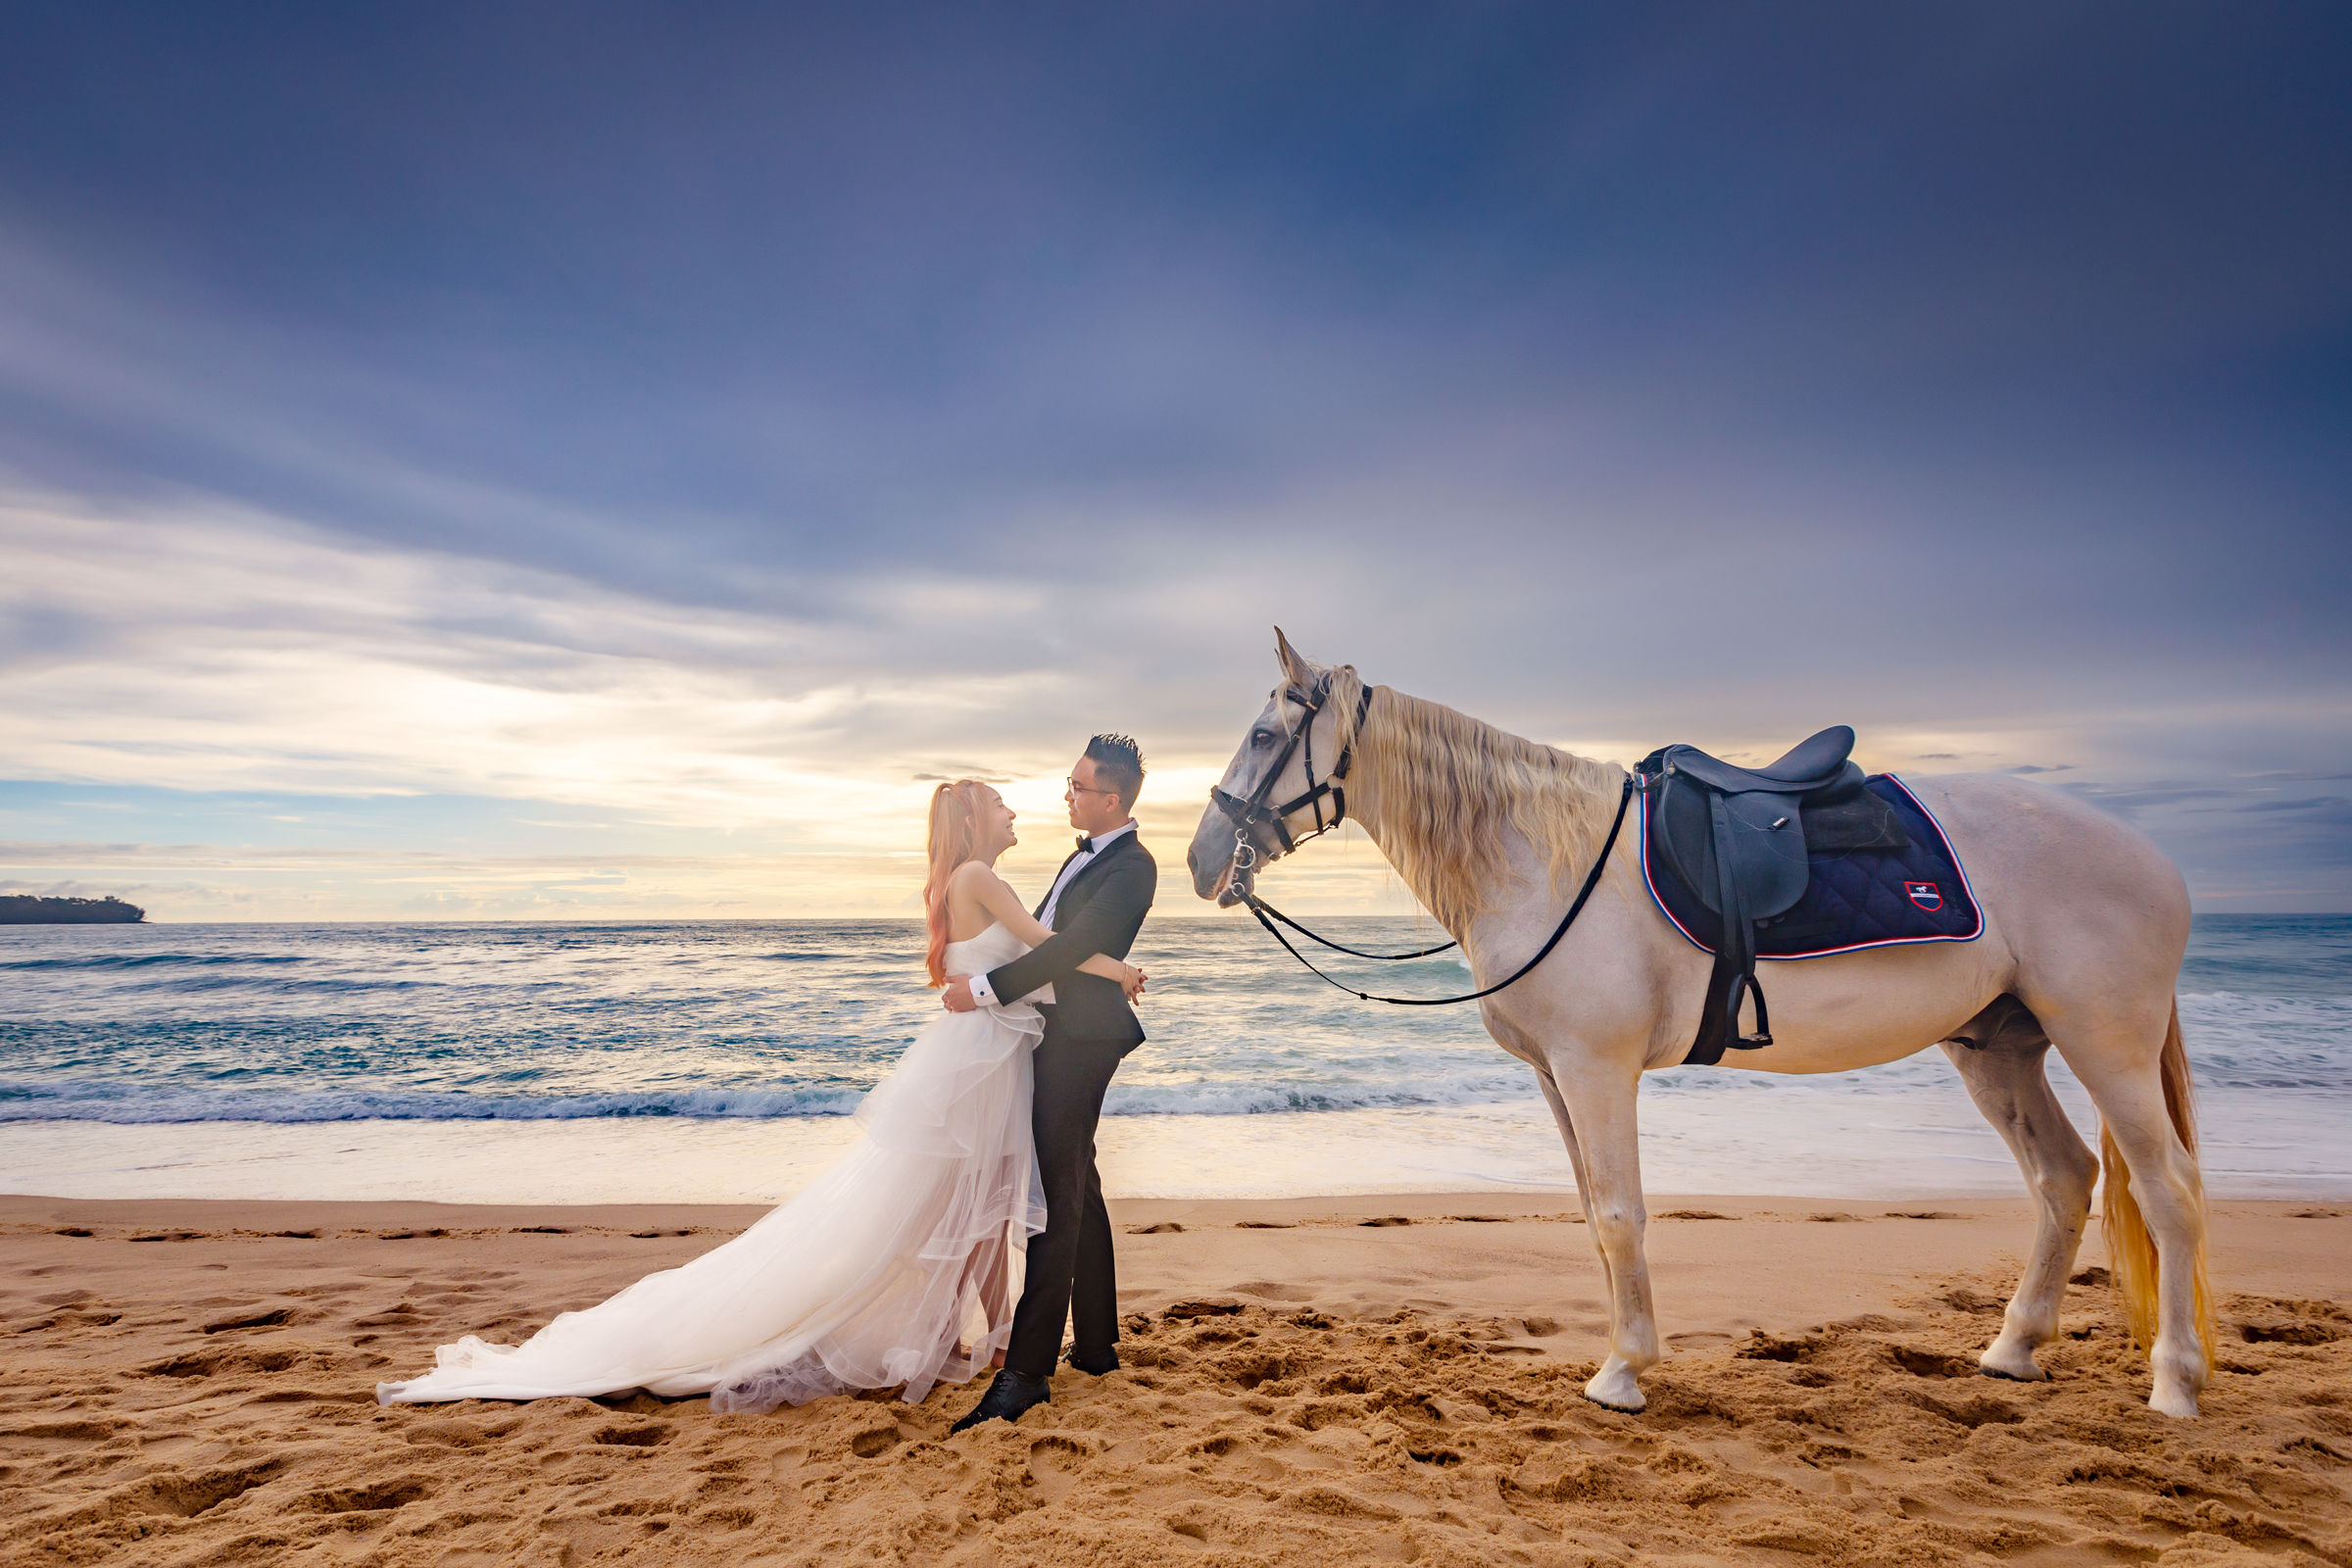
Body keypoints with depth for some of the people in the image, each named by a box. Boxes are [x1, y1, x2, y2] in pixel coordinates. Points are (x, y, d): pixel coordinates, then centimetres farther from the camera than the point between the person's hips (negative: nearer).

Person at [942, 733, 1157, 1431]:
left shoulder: (1132, 867, -16)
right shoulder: (1088, 852, 15)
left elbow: (1070, 947, -22)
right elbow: (1043, 930, 22)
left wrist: (985, 988, -18)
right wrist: (977, 973, 13)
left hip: (1080, 1039, -10)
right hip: (1059, 1033, 10)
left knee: (1058, 1196, -7)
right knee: (1078, 1188, 16)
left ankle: (1027, 1370, -2)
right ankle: (1096, 1342, 28)